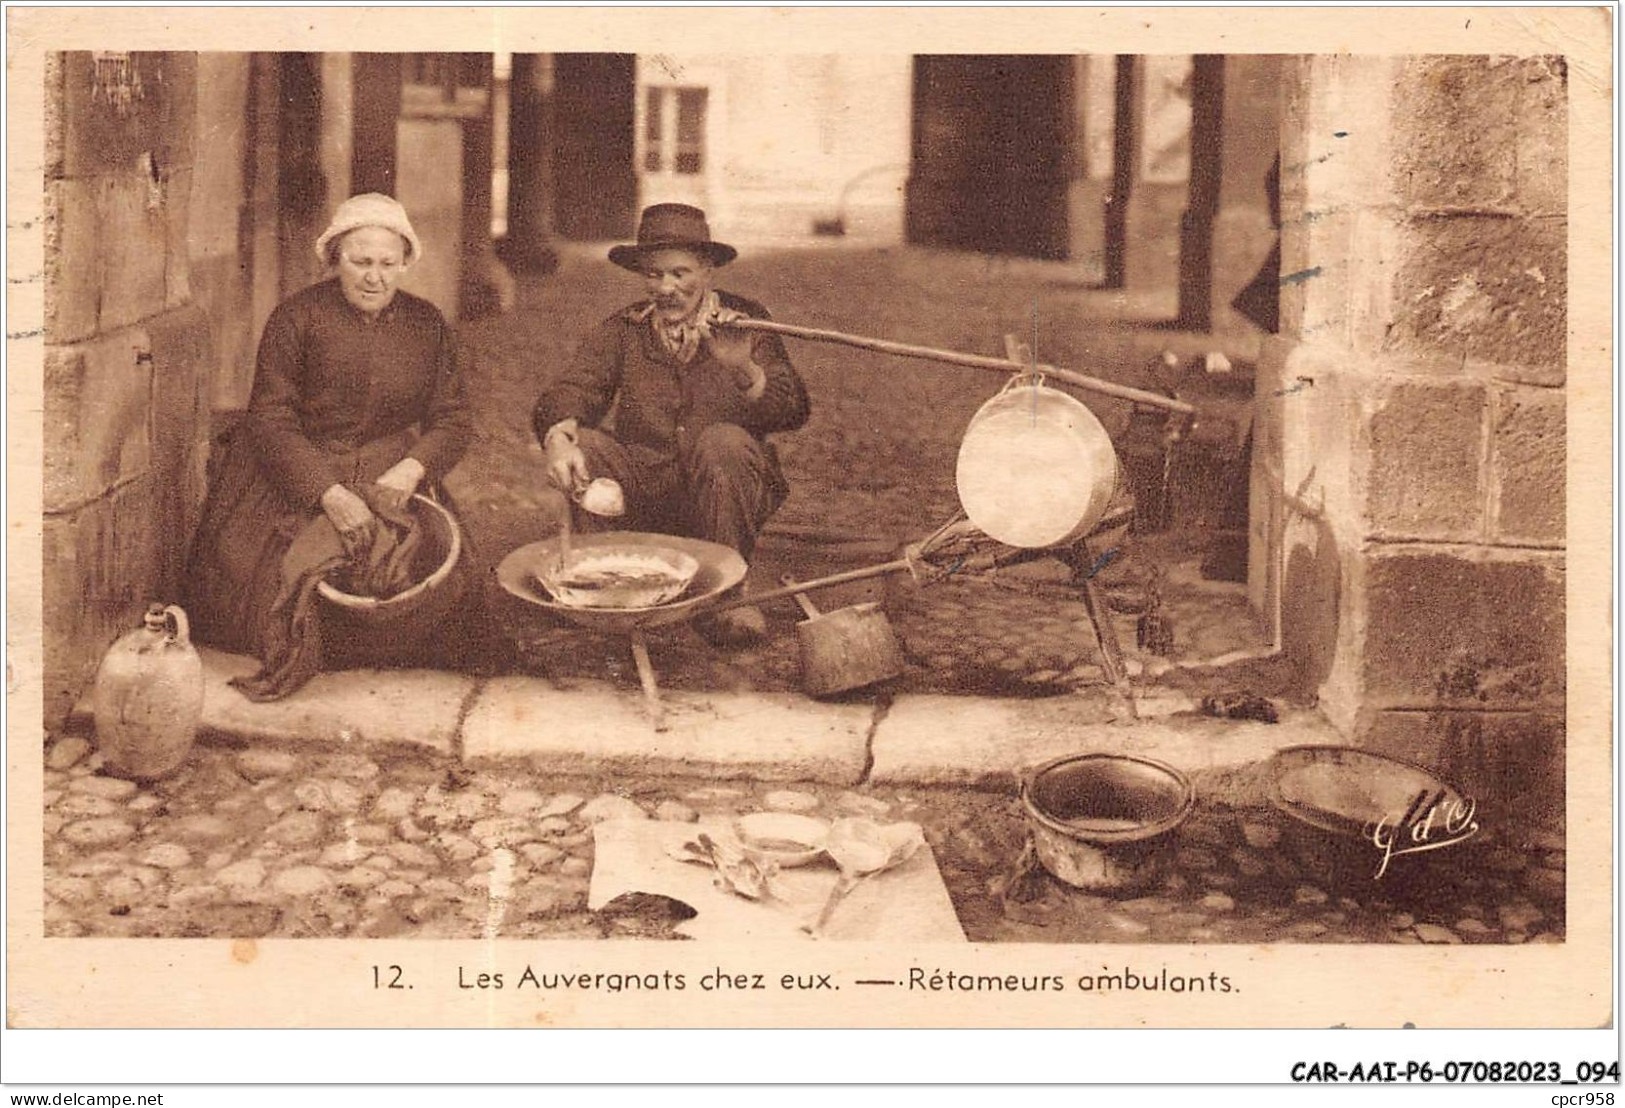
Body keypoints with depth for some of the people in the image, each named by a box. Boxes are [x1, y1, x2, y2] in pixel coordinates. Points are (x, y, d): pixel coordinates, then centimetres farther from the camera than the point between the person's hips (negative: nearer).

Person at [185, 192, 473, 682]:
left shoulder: (427, 326, 9)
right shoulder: (295, 318, -2)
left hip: (390, 479, 3)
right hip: (295, 476, -3)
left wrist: (411, 469, -15)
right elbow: (269, 421, -8)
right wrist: (331, 494, -22)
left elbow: (453, 421, 8)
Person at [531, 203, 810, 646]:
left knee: (724, 442, -32)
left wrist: (744, 371, -31)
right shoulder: (623, 329, 8)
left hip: (721, 491, -2)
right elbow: (568, 393, -7)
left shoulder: (744, 321, 3)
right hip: (643, 490, 2)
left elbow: (793, 410, -11)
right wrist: (560, 439, -31)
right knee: (582, 445, -22)